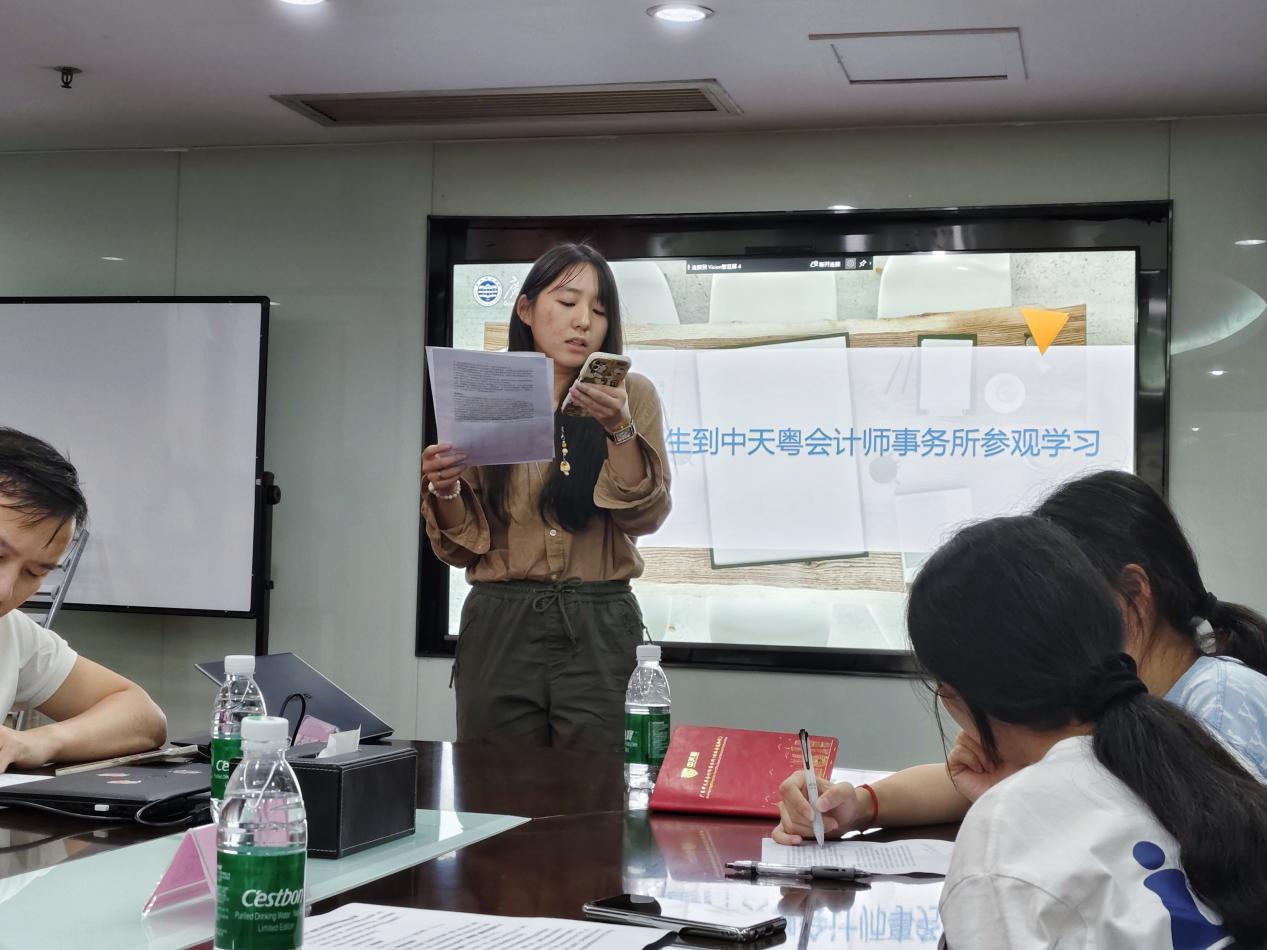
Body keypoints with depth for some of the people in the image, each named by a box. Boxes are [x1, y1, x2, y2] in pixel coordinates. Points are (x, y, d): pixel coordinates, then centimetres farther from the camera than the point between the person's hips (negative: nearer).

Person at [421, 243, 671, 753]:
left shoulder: (631, 395, 4)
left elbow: (643, 516, -7)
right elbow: (459, 547, 7)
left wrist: (620, 430, -20)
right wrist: (444, 491, -13)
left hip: (598, 630, -1)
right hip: (499, 625, 1)